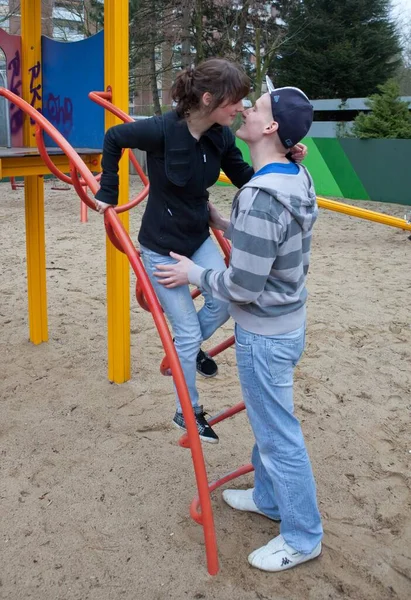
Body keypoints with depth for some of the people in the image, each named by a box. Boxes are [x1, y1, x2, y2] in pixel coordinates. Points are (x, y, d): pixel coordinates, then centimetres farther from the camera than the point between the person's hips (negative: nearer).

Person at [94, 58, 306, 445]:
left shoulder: (221, 136, -8)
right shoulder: (163, 130, -26)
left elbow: (246, 180, 0)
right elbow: (114, 138, -9)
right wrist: (108, 192, -6)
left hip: (198, 238, 6)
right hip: (160, 245, -6)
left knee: (223, 300, -12)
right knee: (187, 330, 0)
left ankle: (186, 349, 23)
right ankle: (187, 412, 22)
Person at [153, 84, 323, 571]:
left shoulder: (261, 197, -29)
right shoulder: (299, 180, 2)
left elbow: (242, 287, -26)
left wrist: (192, 274, -10)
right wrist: (224, 223, 14)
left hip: (264, 335, -9)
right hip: (286, 323, 10)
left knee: (278, 435, 6)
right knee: (267, 422, 25)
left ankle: (302, 537, 24)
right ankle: (268, 498, 45)